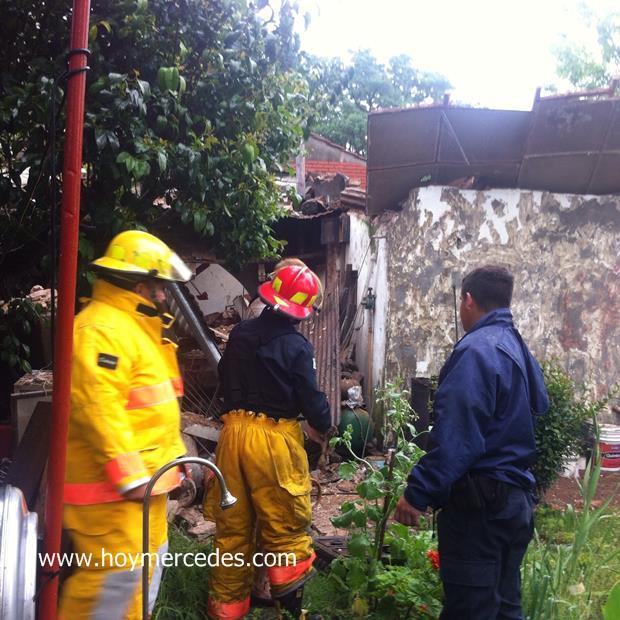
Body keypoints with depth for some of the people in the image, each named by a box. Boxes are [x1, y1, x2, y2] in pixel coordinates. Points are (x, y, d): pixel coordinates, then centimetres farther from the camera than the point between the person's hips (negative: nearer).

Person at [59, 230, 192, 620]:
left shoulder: (139, 327, 16)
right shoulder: (100, 329, -18)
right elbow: (99, 408, -26)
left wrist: (173, 458, 21)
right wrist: (128, 475, -26)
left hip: (146, 476, 11)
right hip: (112, 482, -11)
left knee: (148, 564, 17)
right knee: (116, 573, -7)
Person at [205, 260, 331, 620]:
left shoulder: (240, 334, 7)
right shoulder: (297, 346, -11)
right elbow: (310, 397, -9)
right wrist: (323, 426, 9)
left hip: (235, 430, 6)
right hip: (275, 437, -5)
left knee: (233, 524, 14)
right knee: (285, 524, 6)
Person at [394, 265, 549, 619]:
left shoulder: (477, 350, -17)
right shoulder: (522, 351, 12)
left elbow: (455, 436, -24)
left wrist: (419, 492, -20)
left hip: (481, 503, -9)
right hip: (518, 498, 10)